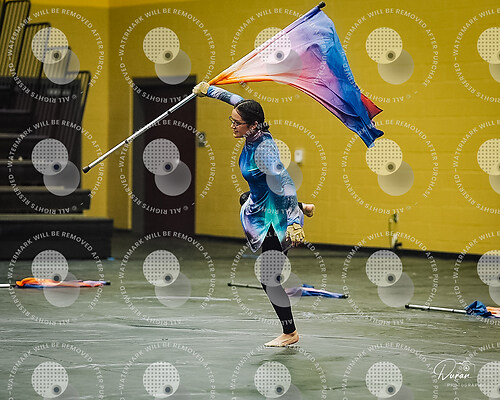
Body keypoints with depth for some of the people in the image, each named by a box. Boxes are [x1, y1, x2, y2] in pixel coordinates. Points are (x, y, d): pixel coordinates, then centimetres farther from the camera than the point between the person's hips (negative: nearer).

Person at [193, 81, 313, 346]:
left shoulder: (263, 149, -33)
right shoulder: (253, 135, -8)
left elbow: (285, 184, -37)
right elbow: (238, 102, 11)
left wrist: (293, 222, -41)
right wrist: (209, 91, 22)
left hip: (273, 217, -10)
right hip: (259, 204, 10)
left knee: (270, 280, -8)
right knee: (245, 200, 48)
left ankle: (290, 333, 2)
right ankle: (302, 208, 57)